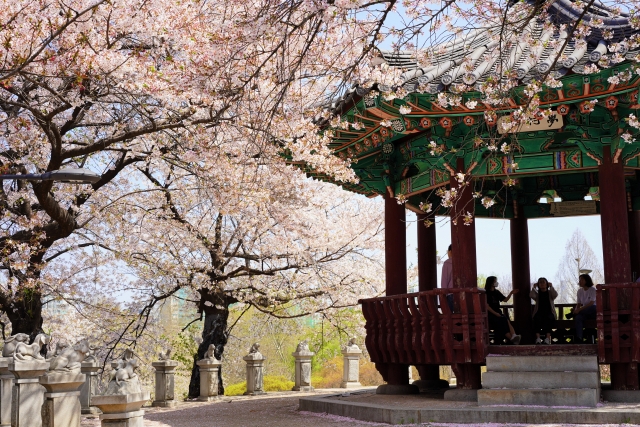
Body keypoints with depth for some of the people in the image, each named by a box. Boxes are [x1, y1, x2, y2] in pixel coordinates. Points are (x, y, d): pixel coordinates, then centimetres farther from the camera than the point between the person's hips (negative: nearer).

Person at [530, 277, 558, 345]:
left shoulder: (550, 292, 17)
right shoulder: (537, 293, 18)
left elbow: (555, 295, -7)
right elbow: (531, 296, -5)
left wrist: (551, 287, -5)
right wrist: (534, 287, -2)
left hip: (549, 312, 0)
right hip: (539, 312, 1)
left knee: (548, 318, -37)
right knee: (537, 318, -36)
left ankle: (547, 338, -46)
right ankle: (538, 338, -47)